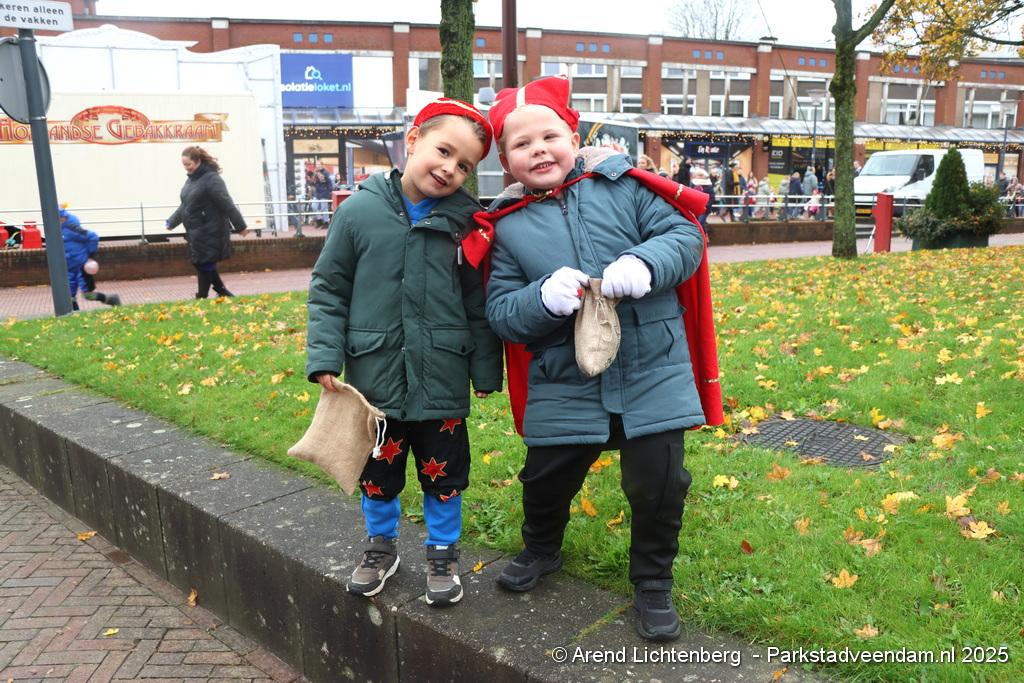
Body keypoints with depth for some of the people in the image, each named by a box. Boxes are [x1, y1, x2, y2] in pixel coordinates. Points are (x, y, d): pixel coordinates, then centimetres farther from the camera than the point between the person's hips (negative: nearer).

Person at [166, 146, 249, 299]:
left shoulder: (211, 179, -15)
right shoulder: (191, 179, 13)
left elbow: (227, 205, -17)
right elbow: (185, 205, 23)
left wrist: (240, 226, -17)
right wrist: (172, 222, 24)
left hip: (209, 233, -9)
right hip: (196, 233, 9)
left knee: (204, 265, -2)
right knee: (201, 264, 14)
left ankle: (202, 298, 9)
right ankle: (223, 292, 25)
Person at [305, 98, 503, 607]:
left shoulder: (466, 222, -4)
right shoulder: (360, 211, -6)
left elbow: (478, 305, 1)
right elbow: (328, 290, 0)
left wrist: (485, 371, 3)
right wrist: (324, 358, -7)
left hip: (442, 381, 0)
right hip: (375, 378, 0)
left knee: (442, 473, 14)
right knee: (377, 471, 18)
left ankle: (443, 553, 38)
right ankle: (380, 545, 43)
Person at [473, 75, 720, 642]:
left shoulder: (622, 186, 0)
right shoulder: (509, 228, 2)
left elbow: (685, 236, -1)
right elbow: (500, 313, -1)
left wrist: (645, 263, -22)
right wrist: (543, 298, -22)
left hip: (652, 376, -1)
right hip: (563, 388, 1)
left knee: (659, 485, 4)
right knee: (546, 480, 15)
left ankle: (652, 582, 32)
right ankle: (541, 550, 49)